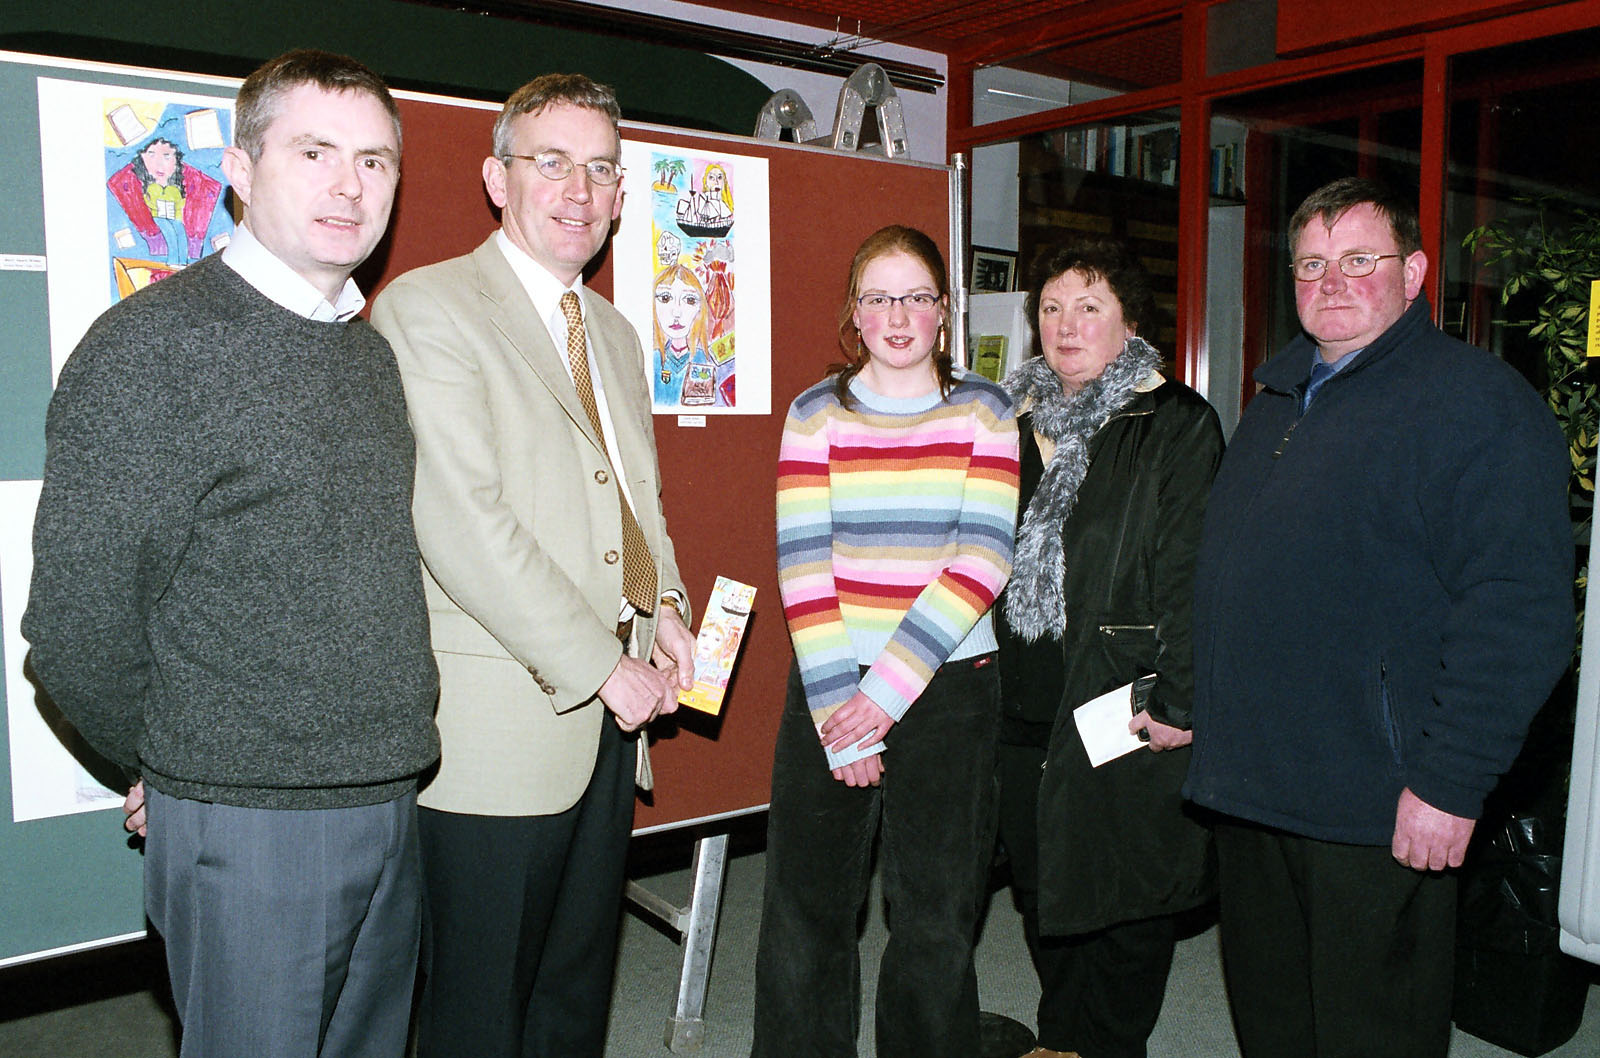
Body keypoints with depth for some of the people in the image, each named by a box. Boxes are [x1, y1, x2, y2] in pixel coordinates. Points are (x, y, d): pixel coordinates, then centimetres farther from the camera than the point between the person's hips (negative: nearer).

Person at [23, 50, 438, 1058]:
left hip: (391, 800, 7)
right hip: (250, 824, -7)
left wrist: (383, 756, 10)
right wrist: (176, 764, 0)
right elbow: (75, 622, -13)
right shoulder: (153, 346, -14)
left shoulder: (370, 351, 9)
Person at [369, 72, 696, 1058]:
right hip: (501, 723, -7)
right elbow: (461, 520, -19)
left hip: (611, 711, 8)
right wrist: (596, 664, -17)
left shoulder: (616, 333, 16)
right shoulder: (427, 308, -9)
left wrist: (665, 605, 5)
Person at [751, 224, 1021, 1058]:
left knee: (937, 919, 8)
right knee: (805, 915, 5)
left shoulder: (985, 411, 3)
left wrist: (888, 689, -14)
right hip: (828, 689, 1)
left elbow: (983, 559, -7)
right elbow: (802, 567, -3)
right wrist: (838, 717, -11)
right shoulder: (815, 414, 4)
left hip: (949, 689, 0)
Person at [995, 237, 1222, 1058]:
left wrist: (1177, 700, -16)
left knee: (1125, 889, 7)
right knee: (1040, 884, 15)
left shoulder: (1177, 424, -4)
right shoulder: (1016, 418, 12)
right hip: (1026, 704, 5)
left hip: (1124, 706, -5)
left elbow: (1190, 573, -11)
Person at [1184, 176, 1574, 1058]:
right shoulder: (1278, 400, 14)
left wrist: (1450, 785, -22)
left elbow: (1517, 614, -20)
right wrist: (1187, 705, 16)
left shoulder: (1475, 400, -12)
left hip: (1380, 813, -7)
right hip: (1250, 786, 8)